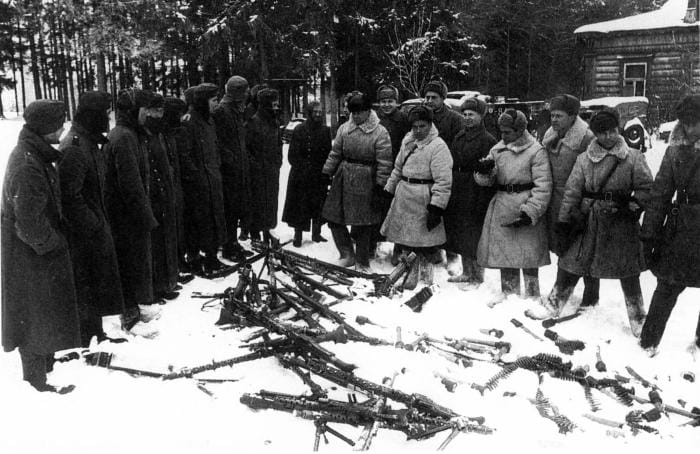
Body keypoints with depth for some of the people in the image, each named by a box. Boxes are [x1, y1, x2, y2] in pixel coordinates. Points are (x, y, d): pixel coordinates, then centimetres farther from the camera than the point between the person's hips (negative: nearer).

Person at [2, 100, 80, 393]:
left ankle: (44, 368, 39)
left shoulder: (33, 153, 6)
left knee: (43, 315, 22)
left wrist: (55, 239, 11)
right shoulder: (28, 166, -27)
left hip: (41, 248, 10)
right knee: (37, 316, 5)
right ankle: (38, 381, 20)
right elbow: (30, 223, -27)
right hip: (32, 255, -10)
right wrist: (54, 243, -13)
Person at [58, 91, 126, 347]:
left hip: (93, 228, 10)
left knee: (97, 286, 20)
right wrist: (94, 227, -19)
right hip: (83, 236, -10)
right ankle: (87, 341, 13)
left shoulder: (89, 142, 12)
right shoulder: (74, 149, -21)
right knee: (86, 288, 1)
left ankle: (95, 335, 34)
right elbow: (70, 197, -25)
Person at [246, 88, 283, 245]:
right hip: (258, 171, -7)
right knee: (258, 201, -1)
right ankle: (255, 234, 8)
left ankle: (267, 230, 24)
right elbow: (245, 145, -13)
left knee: (271, 201, 12)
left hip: (273, 169, 7)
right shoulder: (253, 121, -13)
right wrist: (254, 163, -14)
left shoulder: (275, 122, 11)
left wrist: (278, 160, 12)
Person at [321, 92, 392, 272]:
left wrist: (380, 184, -13)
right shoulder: (344, 129, 6)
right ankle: (348, 255, 15)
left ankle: (362, 261, 19)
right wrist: (327, 173, 7)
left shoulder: (380, 132, -8)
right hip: (343, 177, 5)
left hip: (365, 181, -5)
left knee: (363, 223, 3)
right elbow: (335, 153, 11)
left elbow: (384, 162, -9)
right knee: (333, 217, 2)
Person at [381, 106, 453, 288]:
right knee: (404, 240, 12)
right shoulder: (408, 141, 11)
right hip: (403, 197, 7)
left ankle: (425, 274, 18)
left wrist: (436, 207, -22)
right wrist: (389, 189, 22)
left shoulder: (438, 146, -13)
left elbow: (443, 181, -18)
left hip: (422, 199, -7)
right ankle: (409, 273, 27)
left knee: (422, 244, -1)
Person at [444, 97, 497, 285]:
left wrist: (482, 201, -20)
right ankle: (467, 272, 27)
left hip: (474, 194, -7)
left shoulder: (487, 140, -9)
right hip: (457, 193, 7)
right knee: (461, 235, 14)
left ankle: (478, 276, 11)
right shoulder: (459, 137, 13)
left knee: (474, 236, -1)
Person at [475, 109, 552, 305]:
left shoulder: (535, 151, -10)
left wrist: (530, 211, -19)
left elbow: (543, 186, -12)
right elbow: (487, 180, 8)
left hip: (524, 207, -5)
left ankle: (532, 295, 20)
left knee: (527, 253, 3)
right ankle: (509, 292, 28)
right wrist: (484, 172, -15)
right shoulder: (498, 149, 7)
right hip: (501, 206, 5)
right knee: (503, 251, 12)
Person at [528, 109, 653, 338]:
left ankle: (638, 320, 22)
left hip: (620, 223, -1)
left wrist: (633, 207, -14)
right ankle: (553, 305, 25)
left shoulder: (633, 158, -3)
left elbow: (645, 187, 0)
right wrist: (564, 220, -2)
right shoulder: (584, 159, 1)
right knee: (570, 263, 7)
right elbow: (572, 190, 1)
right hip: (588, 220, 2)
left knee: (628, 273, 7)